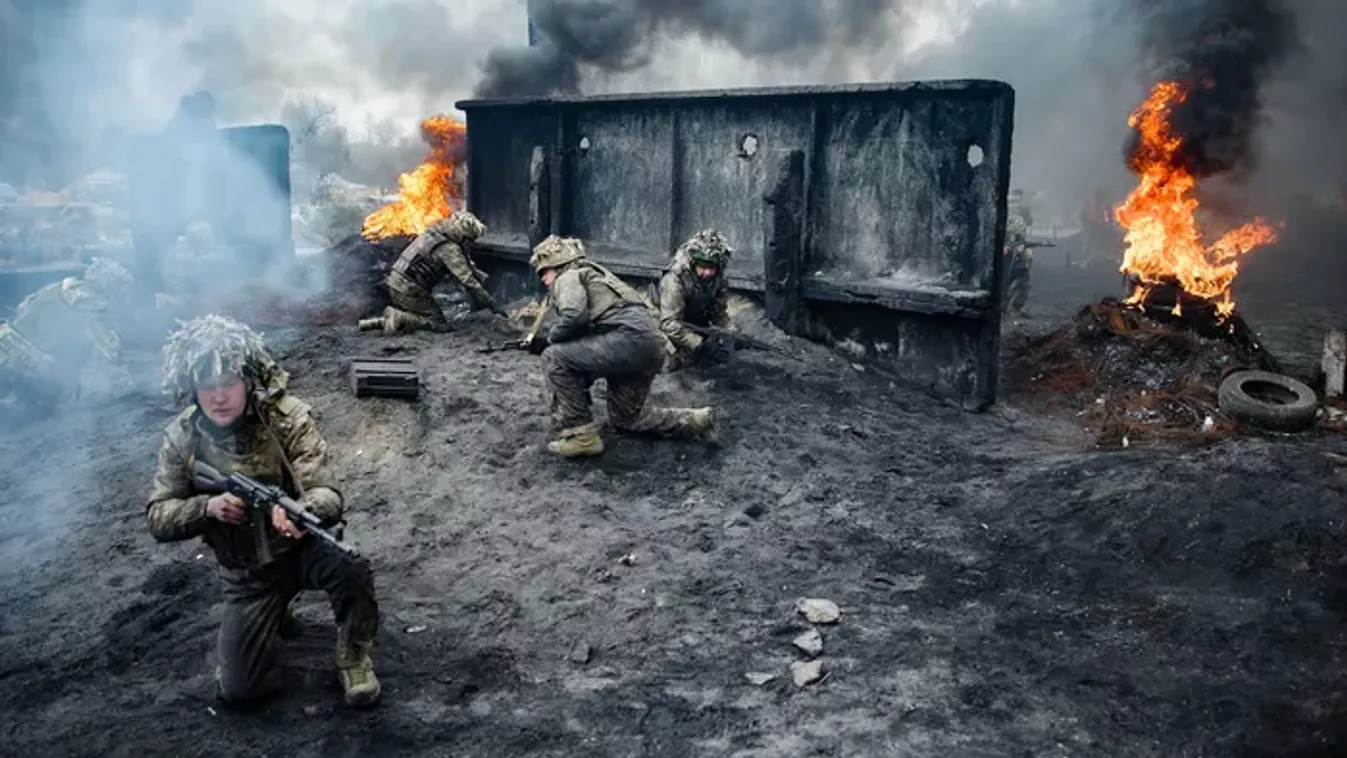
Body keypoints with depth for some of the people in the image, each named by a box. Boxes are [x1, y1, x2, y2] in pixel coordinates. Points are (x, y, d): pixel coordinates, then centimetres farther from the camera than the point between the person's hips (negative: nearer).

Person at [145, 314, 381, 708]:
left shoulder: (288, 417, -19)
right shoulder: (182, 438, -9)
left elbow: (327, 494, -25)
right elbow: (157, 517, -4)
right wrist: (208, 507, -25)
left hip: (304, 545, -2)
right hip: (247, 571, 3)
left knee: (350, 571, -37)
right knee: (239, 689, -4)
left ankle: (353, 654, -4)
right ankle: (275, 611, 28)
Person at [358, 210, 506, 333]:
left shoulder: (436, 231, 8)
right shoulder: (450, 250, -19)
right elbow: (467, 281, -19)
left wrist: (482, 276, 19)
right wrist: (493, 305, -15)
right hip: (410, 290, -9)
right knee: (440, 325, -2)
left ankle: (380, 322, 11)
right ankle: (398, 317, -13)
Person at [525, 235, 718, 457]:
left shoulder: (568, 277, 4)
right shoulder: (592, 275, 33)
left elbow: (574, 316, -17)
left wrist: (548, 339, -1)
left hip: (631, 337, -10)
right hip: (652, 347, 10)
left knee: (554, 358, -7)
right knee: (625, 418, 24)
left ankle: (579, 436, -6)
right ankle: (695, 422, 19)